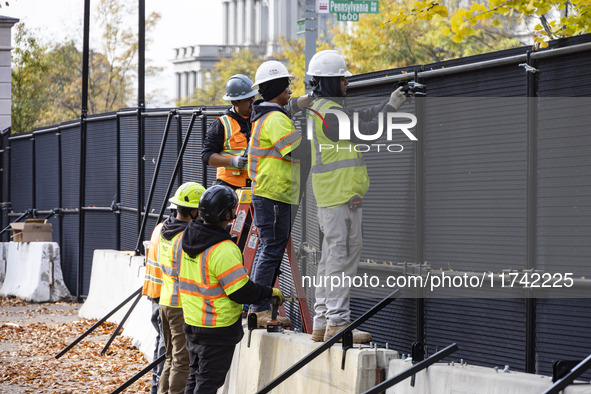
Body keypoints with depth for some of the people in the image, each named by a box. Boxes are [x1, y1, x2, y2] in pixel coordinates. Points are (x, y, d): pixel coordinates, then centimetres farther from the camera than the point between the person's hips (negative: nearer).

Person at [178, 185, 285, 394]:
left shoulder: (188, 238, 3)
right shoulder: (223, 250, -24)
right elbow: (242, 292, -22)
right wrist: (271, 293, -7)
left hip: (192, 320, 8)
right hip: (218, 329, -8)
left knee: (196, 376, 19)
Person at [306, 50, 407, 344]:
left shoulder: (324, 108, 18)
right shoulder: (330, 113, -15)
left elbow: (360, 118, 20)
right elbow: (363, 131, -11)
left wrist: (389, 104, 15)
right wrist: (391, 110, -2)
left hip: (331, 196, 11)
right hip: (341, 196, -11)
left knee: (332, 257, 13)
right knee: (343, 255, -10)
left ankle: (322, 322, 16)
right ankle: (337, 322, -10)